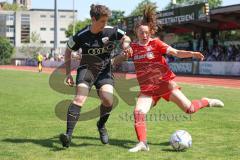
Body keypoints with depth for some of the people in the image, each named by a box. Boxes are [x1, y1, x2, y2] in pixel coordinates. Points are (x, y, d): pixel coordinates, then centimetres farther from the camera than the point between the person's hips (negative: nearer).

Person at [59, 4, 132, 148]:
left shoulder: (111, 31, -7)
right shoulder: (81, 36, -11)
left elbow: (125, 37, 10)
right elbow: (68, 51, 5)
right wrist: (68, 73, 3)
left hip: (104, 71, 2)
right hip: (86, 69, -2)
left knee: (108, 100, -18)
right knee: (80, 98, -24)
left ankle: (101, 125, 15)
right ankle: (69, 134, -28)